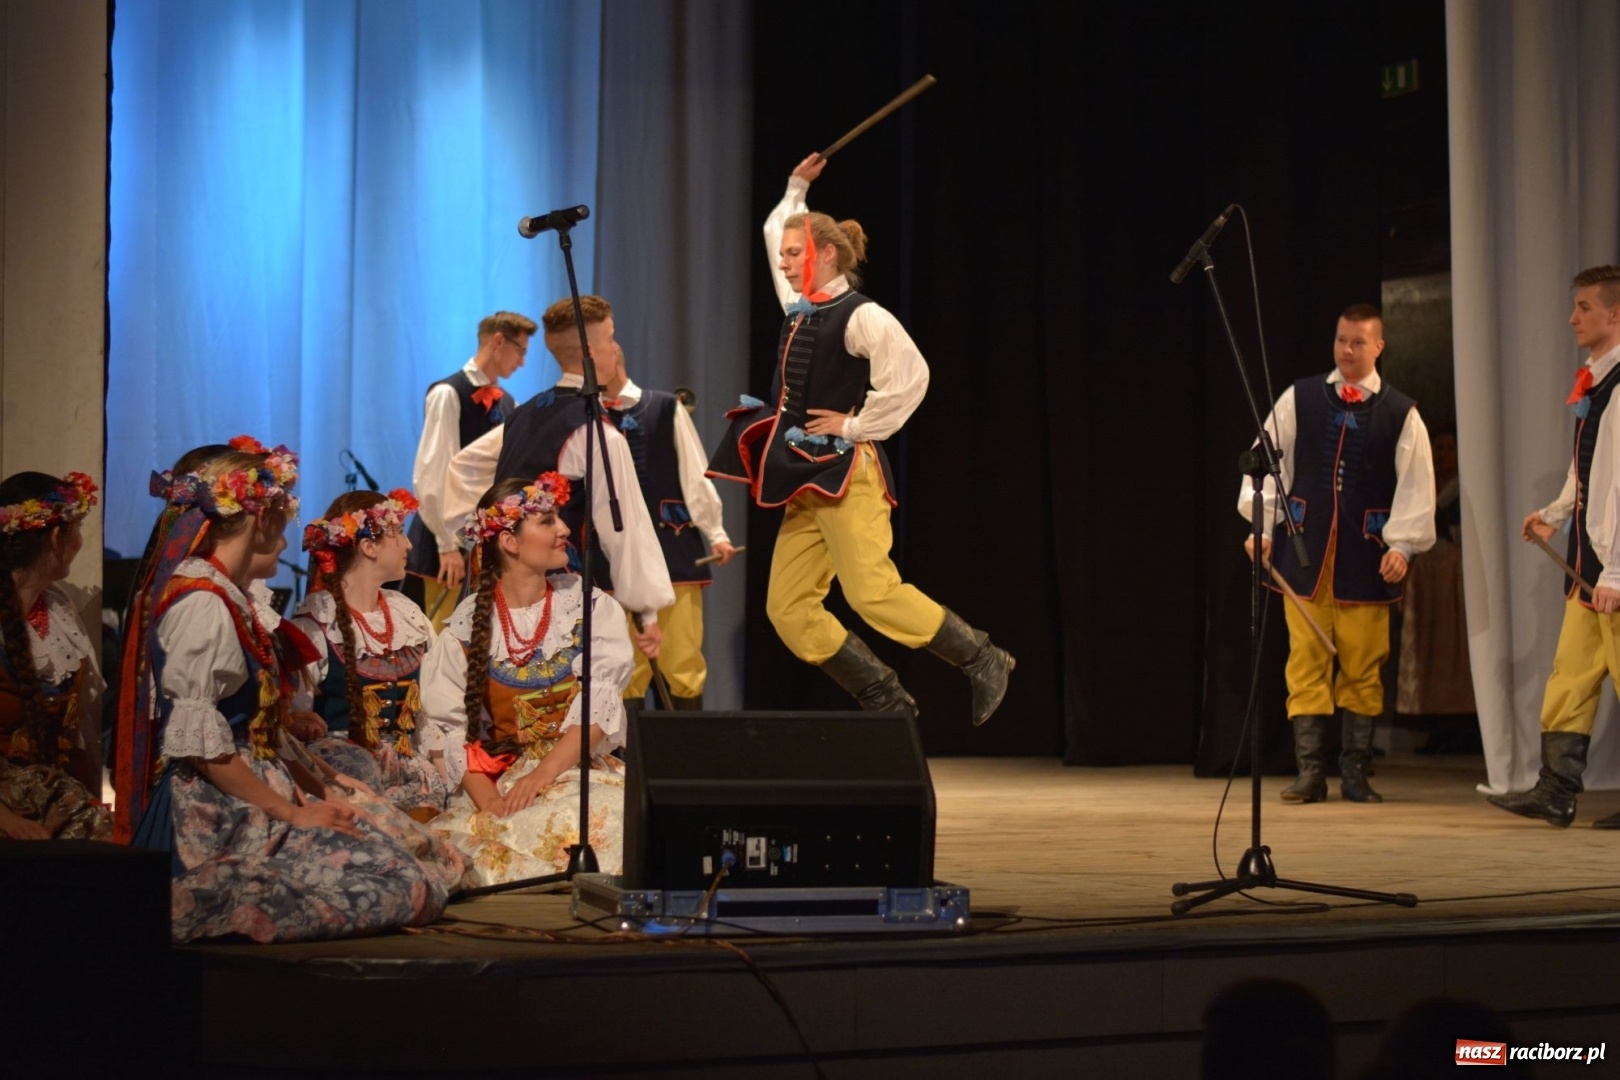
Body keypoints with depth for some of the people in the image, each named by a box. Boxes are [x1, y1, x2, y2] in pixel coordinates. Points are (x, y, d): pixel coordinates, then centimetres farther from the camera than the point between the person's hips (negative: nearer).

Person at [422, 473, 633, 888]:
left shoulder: (589, 606, 6)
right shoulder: (468, 624, 5)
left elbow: (600, 705, -6)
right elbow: (453, 728, 1)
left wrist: (543, 774, -20)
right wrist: (485, 796, -18)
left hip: (583, 770, -1)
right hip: (498, 778, 1)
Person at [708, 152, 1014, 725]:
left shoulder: (860, 315, -11)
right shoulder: (800, 309, 14)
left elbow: (910, 376, -24)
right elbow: (774, 234, 32)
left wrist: (856, 425, -16)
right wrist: (796, 187, 29)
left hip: (847, 473, -9)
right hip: (807, 482, 9)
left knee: (872, 591, -19)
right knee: (788, 607, 0)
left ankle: (982, 660, -2)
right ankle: (888, 702, 4)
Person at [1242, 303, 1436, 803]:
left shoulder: (1401, 413, 2)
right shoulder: (1298, 399, 4)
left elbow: (1416, 485, 2)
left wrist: (1402, 544, -7)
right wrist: (1262, 525, -1)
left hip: (1365, 553, 0)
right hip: (1304, 547, 0)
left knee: (1363, 665, 3)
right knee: (1306, 659, -1)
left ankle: (1355, 771, 11)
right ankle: (1310, 771, 2)